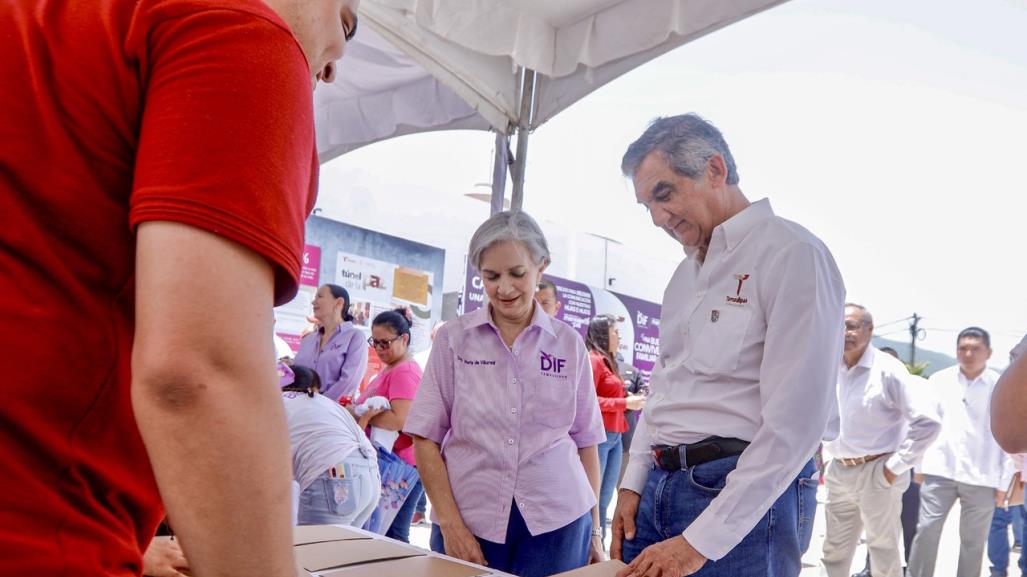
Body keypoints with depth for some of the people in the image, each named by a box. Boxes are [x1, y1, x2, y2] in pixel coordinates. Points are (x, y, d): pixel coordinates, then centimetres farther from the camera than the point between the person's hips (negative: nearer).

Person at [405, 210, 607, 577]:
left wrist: (594, 529, 8)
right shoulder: (453, 339, 0)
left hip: (556, 522, 1)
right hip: (470, 522, -1)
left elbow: (585, 441, 8)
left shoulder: (569, 343, 4)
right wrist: (450, 524, -8)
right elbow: (425, 437, -1)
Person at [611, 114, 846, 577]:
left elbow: (795, 424, -18)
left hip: (749, 495, -7)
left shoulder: (792, 255, -12)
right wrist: (633, 484, 11)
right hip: (661, 484, 7)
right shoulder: (686, 272, 15)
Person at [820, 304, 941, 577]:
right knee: (834, 551, 15)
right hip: (839, 472, 6)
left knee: (883, 552, 6)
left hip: (876, 473, -5)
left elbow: (928, 421, -17)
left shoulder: (888, 370, -13)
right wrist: (826, 453, 11)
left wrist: (895, 466, -15)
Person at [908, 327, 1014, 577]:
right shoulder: (938, 380, 4)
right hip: (940, 471, 1)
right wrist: (919, 465, 6)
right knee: (926, 530, 0)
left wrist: (1003, 482, 1)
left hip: (981, 478, -1)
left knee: (973, 540, 7)